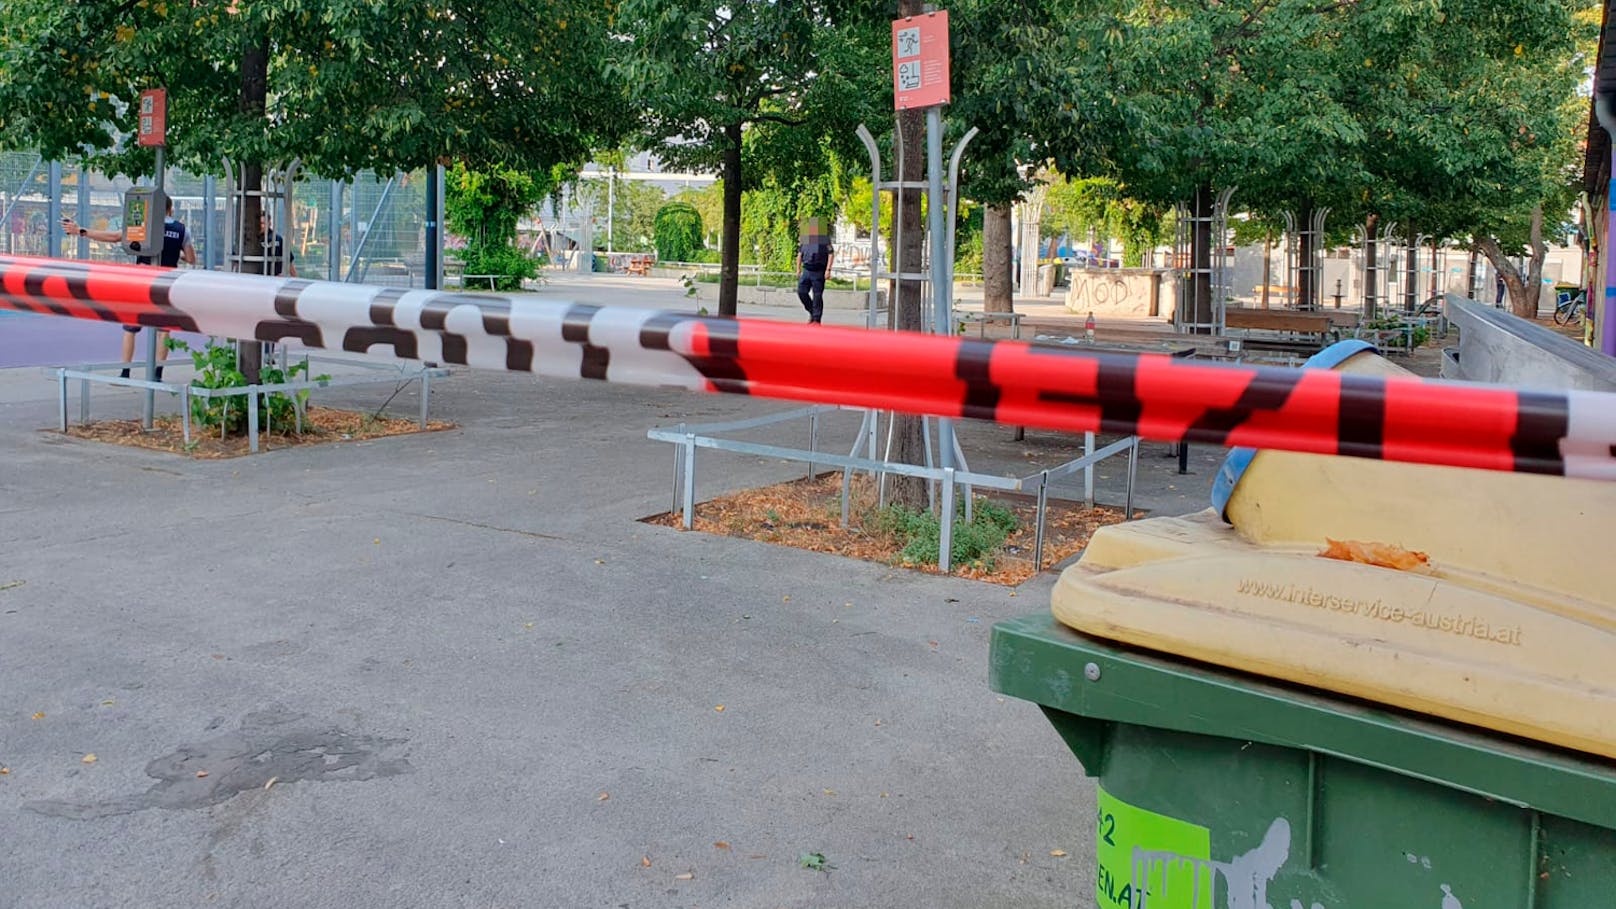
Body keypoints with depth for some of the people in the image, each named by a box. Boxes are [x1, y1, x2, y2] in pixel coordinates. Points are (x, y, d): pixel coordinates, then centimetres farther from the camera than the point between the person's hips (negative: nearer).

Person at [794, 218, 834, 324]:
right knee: (801, 292, -3)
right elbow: (800, 254, 18)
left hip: (819, 272, -5)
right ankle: (812, 312, 16)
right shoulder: (805, 239, 10)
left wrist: (828, 270, -14)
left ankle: (817, 319, 2)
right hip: (806, 270, 5)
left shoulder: (825, 239, -5)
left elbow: (831, 254, -7)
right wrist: (798, 269, 13)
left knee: (817, 296, -4)